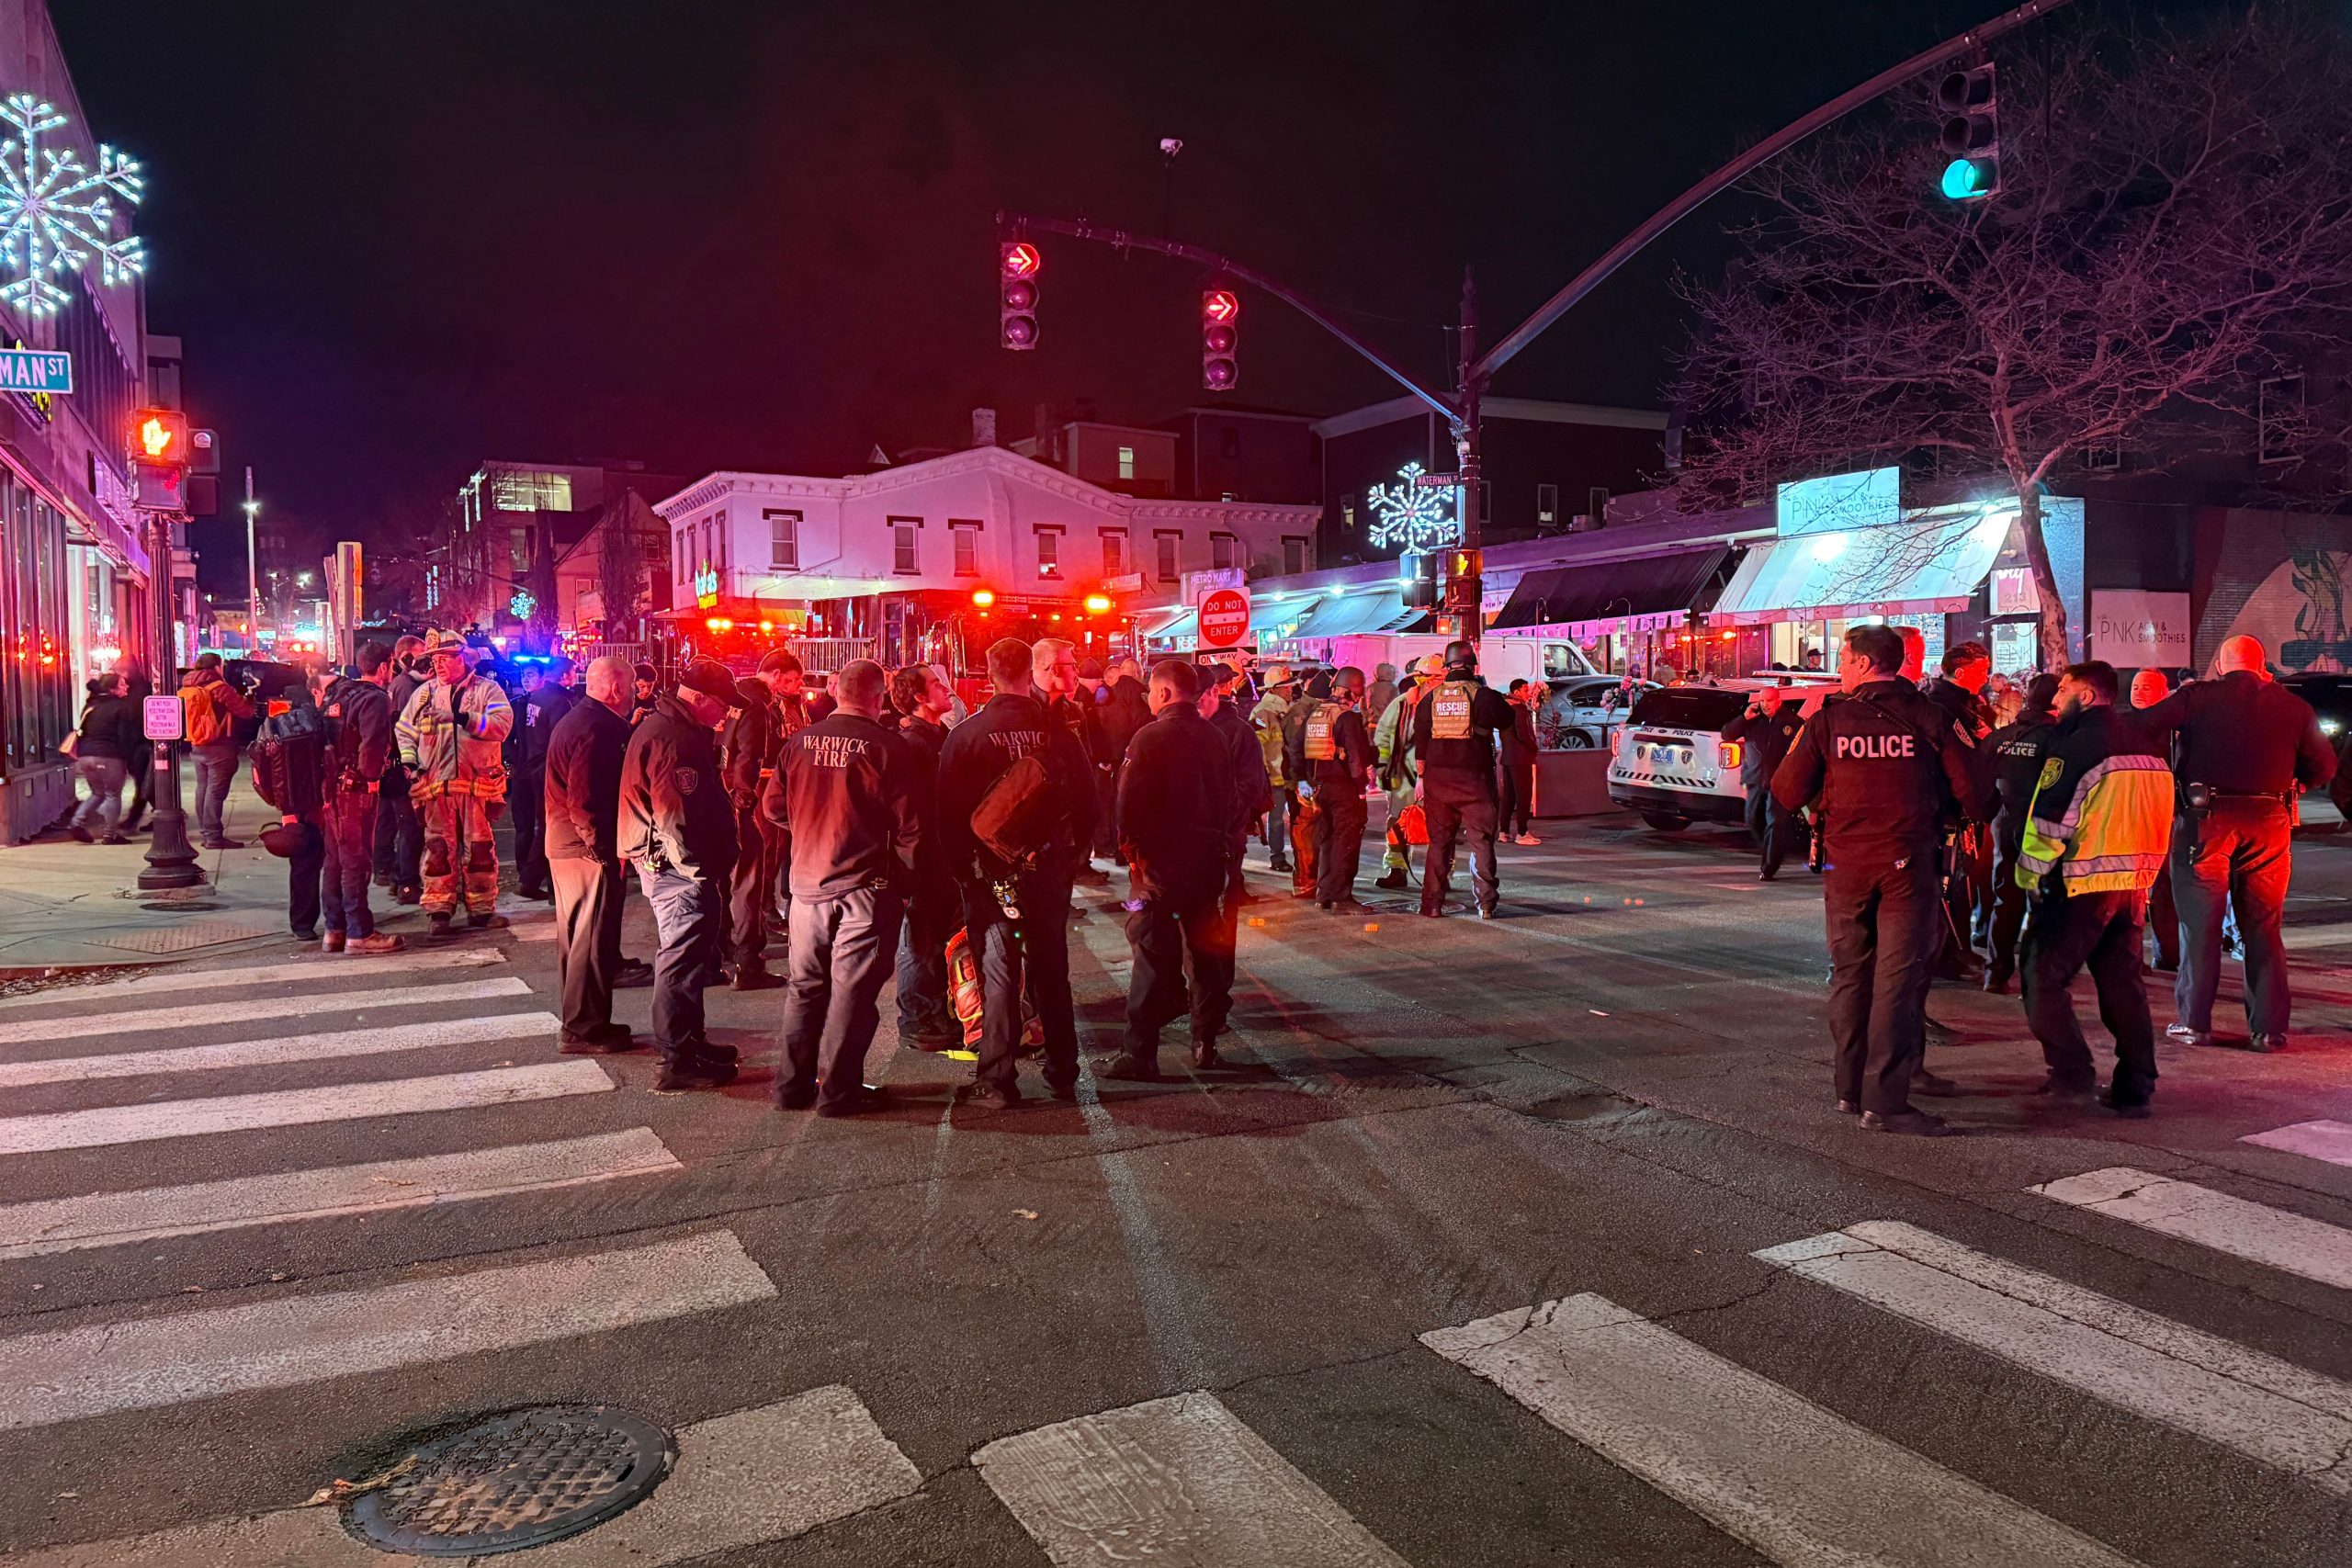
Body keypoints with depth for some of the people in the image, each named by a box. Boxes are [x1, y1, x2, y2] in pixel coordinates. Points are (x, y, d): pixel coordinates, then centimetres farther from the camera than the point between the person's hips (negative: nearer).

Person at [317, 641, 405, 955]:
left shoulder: (336, 693, 14)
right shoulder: (375, 698, -13)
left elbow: (327, 738, 15)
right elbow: (371, 745, -24)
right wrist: (372, 777, -9)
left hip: (331, 785, 9)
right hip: (357, 788, -9)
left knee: (333, 859, 13)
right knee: (356, 861, -4)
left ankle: (334, 929, 20)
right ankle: (359, 933, -1)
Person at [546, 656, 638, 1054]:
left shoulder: (572, 720, 15)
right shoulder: (597, 729, -19)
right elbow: (584, 800, -24)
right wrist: (604, 848, -19)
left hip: (564, 845, 11)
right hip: (589, 850, -11)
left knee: (576, 936, 17)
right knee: (593, 940, -3)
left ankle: (578, 1021, 27)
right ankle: (584, 1030, 3)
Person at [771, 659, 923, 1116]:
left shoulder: (799, 743, 0)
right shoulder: (890, 748, -13)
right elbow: (910, 827, -11)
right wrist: (908, 883, 1)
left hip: (808, 881, 5)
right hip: (867, 885, -5)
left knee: (805, 985, 15)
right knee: (852, 990, 4)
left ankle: (793, 1085, 22)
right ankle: (838, 1090, 9)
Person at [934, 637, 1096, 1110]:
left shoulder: (965, 735, -9)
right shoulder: (1058, 733, -6)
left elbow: (949, 812, -7)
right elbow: (1086, 801, -1)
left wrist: (962, 870, 3)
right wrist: (1072, 855, 12)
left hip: (990, 874, -2)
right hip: (1049, 870, 2)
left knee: (998, 974, 5)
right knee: (1051, 972, 14)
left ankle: (997, 1080, 8)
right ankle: (1063, 1074, 22)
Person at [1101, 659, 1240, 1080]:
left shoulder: (1151, 737, -12)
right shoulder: (1215, 737, 7)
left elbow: (1130, 800, -15)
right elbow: (1228, 795, 12)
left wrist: (1130, 847, -2)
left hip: (1160, 860, -5)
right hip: (1209, 857, 6)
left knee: (1153, 955, -3)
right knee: (1207, 950, 13)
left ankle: (1139, 1053, 0)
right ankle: (1205, 1044, 20)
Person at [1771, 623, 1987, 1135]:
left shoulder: (1827, 720, -2)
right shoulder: (1929, 717, -3)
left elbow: (1788, 796, 0)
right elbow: (1972, 793, -4)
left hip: (1846, 866, 2)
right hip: (1909, 865, -2)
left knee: (1850, 974, 15)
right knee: (1898, 980, 0)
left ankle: (1851, 1087, 22)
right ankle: (1885, 1101, -2)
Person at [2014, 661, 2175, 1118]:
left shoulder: (2076, 744, -11)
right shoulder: (2147, 745, 13)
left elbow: (2048, 820, -14)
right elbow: (2162, 818, 19)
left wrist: (2030, 877, -4)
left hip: (2081, 885, -8)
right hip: (2134, 885, 8)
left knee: (2043, 976, 3)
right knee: (2123, 984, 12)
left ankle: (2072, 1073, -2)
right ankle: (2134, 1089, 13)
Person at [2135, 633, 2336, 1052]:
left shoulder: (2197, 696, -2)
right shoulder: (2292, 706, 7)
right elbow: (2324, 766, 8)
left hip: (2206, 819, -2)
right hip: (2269, 824, 2)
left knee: (2200, 924, 5)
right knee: (2263, 927, 10)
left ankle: (2194, 1021, 7)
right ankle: (2269, 1028, 11)